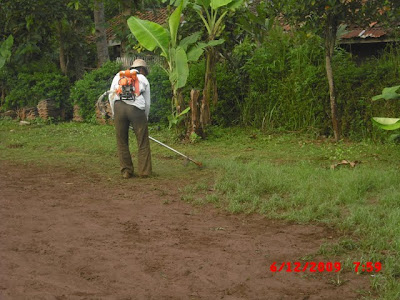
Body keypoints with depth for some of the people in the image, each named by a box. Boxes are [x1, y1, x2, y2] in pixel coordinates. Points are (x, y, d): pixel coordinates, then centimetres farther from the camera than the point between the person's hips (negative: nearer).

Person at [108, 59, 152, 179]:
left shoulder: (118, 75, 25)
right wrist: (145, 119, 28)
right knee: (143, 141, 7)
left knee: (122, 141, 11)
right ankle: (144, 171, 9)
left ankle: (126, 171, 14)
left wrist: (114, 114, 22)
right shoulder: (143, 80, 21)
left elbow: (111, 96, 17)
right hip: (136, 109, -2)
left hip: (119, 106, 2)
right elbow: (147, 103, 19)